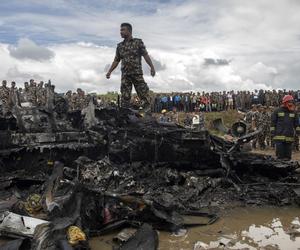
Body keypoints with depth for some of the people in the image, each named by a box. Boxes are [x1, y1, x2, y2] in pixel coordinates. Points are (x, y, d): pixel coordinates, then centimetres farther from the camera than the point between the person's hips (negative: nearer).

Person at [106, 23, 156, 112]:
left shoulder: (138, 42, 4)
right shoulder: (120, 46, 15)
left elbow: (145, 55, -3)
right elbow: (116, 60, 17)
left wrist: (152, 67, -15)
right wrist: (109, 71, 8)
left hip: (137, 73, -3)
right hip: (125, 75, 3)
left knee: (144, 93, -5)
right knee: (125, 97, 1)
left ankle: (148, 111, 4)